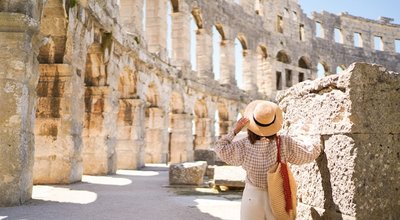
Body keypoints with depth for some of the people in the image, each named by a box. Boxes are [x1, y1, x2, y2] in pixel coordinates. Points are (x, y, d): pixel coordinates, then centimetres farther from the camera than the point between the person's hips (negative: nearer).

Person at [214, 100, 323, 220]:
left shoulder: (244, 147, -17)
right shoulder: (285, 143, -17)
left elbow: (220, 148, -3)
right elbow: (311, 151, -6)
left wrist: (235, 130, -4)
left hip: (253, 195, -1)